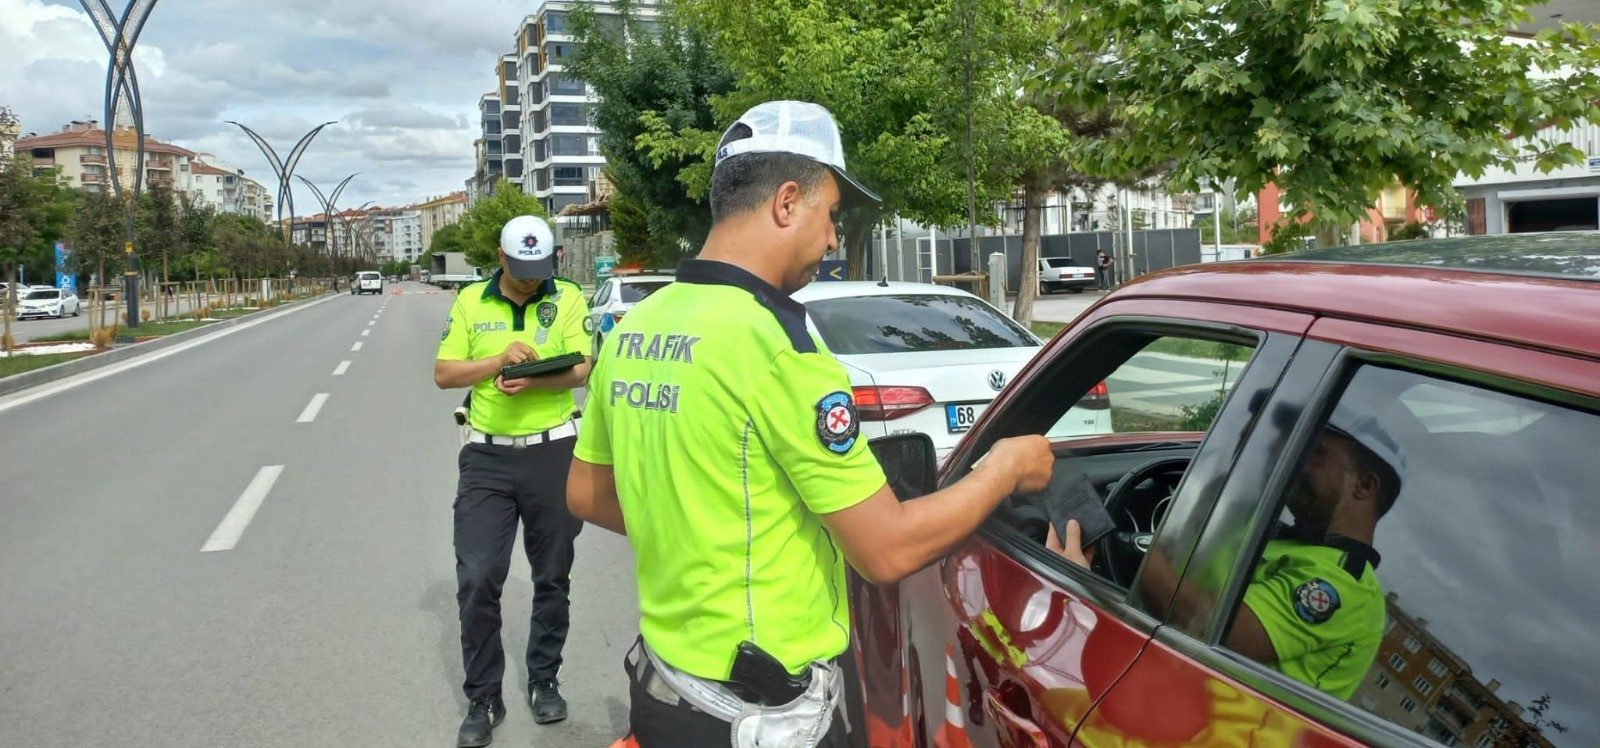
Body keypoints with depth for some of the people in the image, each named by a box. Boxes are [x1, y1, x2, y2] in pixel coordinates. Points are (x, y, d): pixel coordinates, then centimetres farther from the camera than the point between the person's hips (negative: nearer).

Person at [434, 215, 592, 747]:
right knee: (477, 580, -3)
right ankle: (483, 699, 12)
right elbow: (444, 374, 2)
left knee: (552, 578, 11)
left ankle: (543, 680, 30)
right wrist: (498, 360, -14)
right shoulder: (470, 302, 5)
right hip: (487, 456, 1)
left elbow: (581, 370, -7)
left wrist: (532, 382, -24)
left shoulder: (567, 298, 0)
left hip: (552, 452, 0)